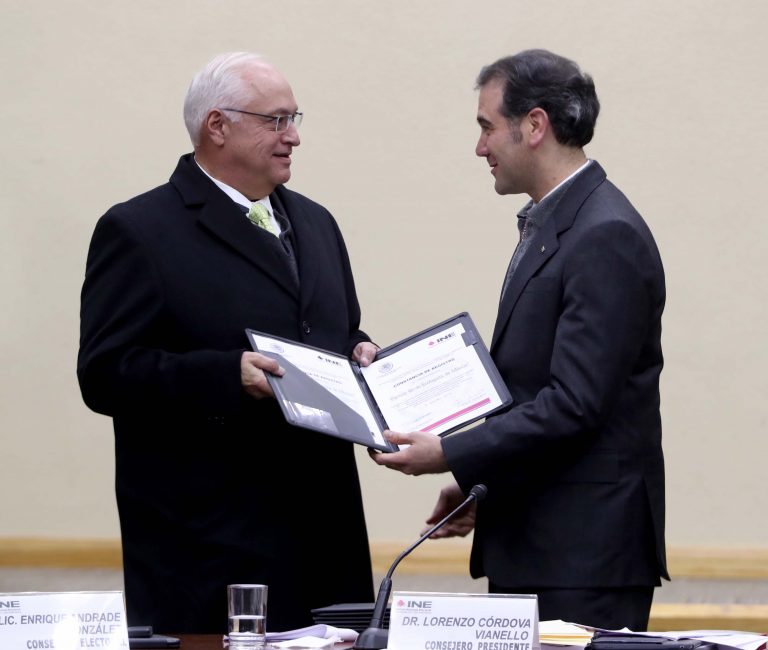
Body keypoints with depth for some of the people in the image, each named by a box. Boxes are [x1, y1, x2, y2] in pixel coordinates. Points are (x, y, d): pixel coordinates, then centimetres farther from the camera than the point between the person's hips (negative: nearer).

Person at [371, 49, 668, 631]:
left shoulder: (607, 237, -16)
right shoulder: (548, 225, 17)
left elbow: (574, 405, -22)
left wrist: (450, 455, -20)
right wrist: (480, 483, 14)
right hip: (531, 547, 10)